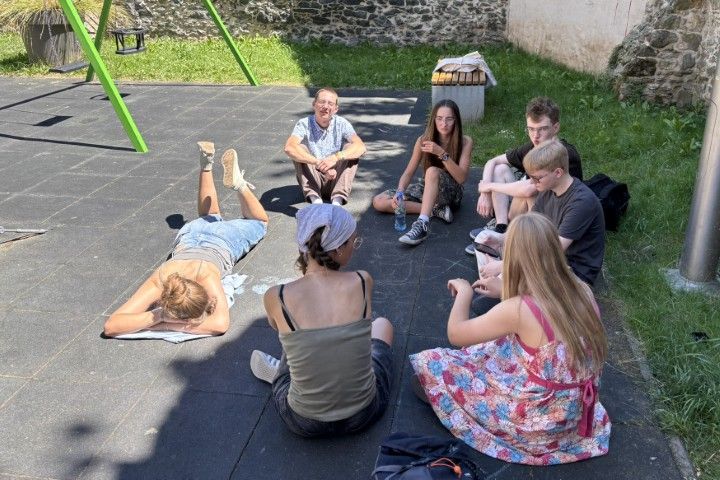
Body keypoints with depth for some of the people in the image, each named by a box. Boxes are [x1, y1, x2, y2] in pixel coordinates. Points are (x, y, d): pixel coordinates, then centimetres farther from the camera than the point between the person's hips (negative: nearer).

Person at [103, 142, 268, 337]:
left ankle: (238, 183, 31)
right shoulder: (159, 281, -43)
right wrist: (157, 316, -58)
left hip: (222, 241, -2)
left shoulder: (206, 277, -49)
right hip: (189, 235, 2)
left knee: (259, 222, 33)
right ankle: (206, 165, 47)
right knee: (209, 218, 40)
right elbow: (110, 326, -45)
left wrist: (168, 324, -56)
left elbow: (221, 324, -59)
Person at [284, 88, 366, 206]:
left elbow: (361, 147, -23)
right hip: (312, 180, -1)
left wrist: (336, 157, -40)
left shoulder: (342, 124, -7)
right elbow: (289, 148, -30)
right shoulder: (304, 124, -10)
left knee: (350, 148, -19)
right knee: (299, 149, -22)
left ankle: (338, 200, -30)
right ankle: (315, 198, -31)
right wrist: (319, 163, -41)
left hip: (335, 180, 1)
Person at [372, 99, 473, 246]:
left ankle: (422, 225, -51)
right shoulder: (424, 139, -8)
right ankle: (436, 210, -19)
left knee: (433, 171, -38)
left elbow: (461, 178, -22)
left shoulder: (465, 142, -14)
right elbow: (408, 173, -7)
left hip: (451, 193, -4)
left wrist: (442, 154, -34)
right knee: (378, 202, -15)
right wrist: (399, 192, -27)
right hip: (426, 188, 4)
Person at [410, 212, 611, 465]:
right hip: (578, 410, 7)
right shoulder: (582, 290, -9)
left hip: (542, 423, -7)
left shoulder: (518, 310, -26)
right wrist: (503, 291, 19)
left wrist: (464, 292, 6)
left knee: (429, 366, 0)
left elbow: (455, 333, -11)